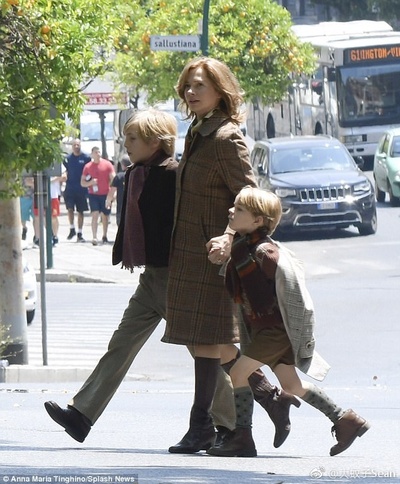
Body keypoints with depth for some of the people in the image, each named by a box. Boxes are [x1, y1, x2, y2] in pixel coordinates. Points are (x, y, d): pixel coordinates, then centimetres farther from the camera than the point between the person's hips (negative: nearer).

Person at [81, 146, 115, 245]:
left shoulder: (107, 164, 2)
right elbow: (82, 182, 8)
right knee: (95, 214, -13)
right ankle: (94, 237, -19)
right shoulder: (87, 167, 5)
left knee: (105, 215, 9)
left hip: (105, 194, 1)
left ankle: (104, 236, 23)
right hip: (93, 194, -1)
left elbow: (113, 179, 1)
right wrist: (90, 182, -13)